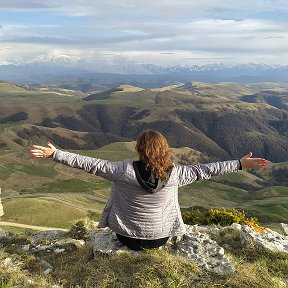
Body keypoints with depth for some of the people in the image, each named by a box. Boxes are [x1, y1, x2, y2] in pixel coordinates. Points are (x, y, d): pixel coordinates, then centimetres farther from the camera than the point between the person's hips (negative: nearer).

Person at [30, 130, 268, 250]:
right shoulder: (174, 174, -20)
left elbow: (90, 164, -24)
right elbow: (203, 170, -12)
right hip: (161, 237, 1)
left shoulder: (125, 171, -25)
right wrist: (240, 164, -2)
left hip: (127, 236, -1)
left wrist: (54, 154, -19)